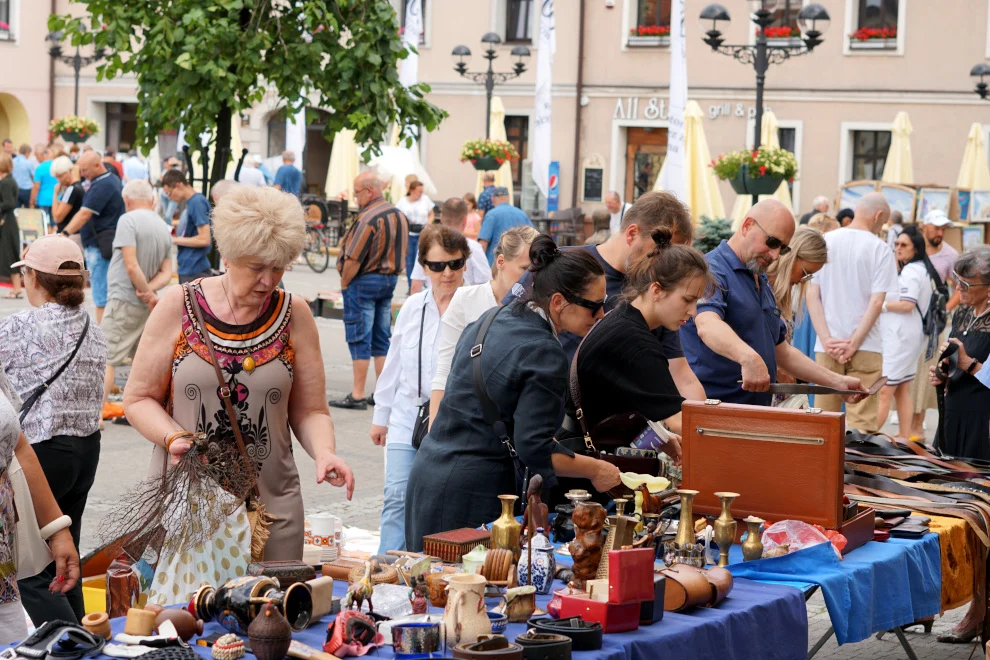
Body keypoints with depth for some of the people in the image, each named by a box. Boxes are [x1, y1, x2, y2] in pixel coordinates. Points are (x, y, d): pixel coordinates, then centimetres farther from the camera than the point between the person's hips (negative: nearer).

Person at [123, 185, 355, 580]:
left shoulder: (295, 315, 4)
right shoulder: (178, 307, -1)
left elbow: (309, 411, 7)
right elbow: (138, 398, 3)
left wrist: (324, 452, -12)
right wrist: (174, 437, -14)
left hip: (272, 506, 1)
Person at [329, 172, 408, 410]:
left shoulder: (368, 218, -20)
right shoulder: (399, 216, 8)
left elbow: (353, 258, -21)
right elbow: (401, 252, 12)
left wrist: (344, 283, -9)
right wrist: (390, 277, 15)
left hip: (364, 282, -8)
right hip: (390, 279, 8)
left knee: (359, 340, -3)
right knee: (382, 339, 13)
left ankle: (358, 395, -1)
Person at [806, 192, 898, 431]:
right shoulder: (880, 249, -5)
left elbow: (812, 294, 1)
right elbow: (876, 302, -10)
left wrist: (827, 339, -4)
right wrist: (854, 344, -8)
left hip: (827, 347, 3)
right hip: (866, 347, -3)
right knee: (862, 421, -2)